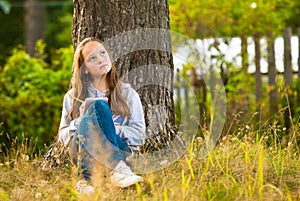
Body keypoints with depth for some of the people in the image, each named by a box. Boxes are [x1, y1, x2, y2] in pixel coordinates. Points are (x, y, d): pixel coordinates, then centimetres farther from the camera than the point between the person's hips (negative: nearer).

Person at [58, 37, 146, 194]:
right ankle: (120, 170, -53)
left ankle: (85, 179, -48)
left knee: (99, 106, -30)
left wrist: (111, 127, -11)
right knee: (98, 106, -29)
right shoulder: (73, 97, 19)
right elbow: (62, 135, 14)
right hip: (80, 153, 0)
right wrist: (80, 121, -7)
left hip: (119, 150, 0)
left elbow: (139, 135, 8)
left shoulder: (128, 94, 17)